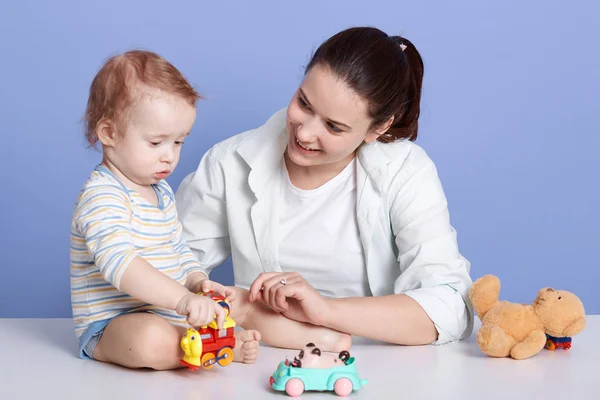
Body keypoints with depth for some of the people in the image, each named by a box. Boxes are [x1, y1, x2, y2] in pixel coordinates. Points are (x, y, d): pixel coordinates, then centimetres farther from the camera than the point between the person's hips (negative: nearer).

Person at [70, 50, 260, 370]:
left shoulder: (162, 192, 15)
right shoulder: (101, 196, -18)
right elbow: (119, 263, -34)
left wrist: (198, 282, 0)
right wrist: (183, 298, -43)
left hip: (167, 316, 9)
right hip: (108, 327, -9)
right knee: (154, 338, -39)